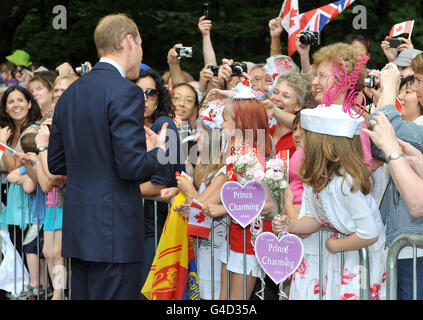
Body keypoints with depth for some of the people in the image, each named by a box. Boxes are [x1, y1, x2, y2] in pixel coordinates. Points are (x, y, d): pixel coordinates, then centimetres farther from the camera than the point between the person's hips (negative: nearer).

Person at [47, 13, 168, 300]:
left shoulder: (70, 93, 12)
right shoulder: (126, 93, -13)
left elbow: (56, 163, 17)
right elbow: (132, 167, -19)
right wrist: (159, 152, 1)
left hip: (78, 228, 8)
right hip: (114, 232, -8)